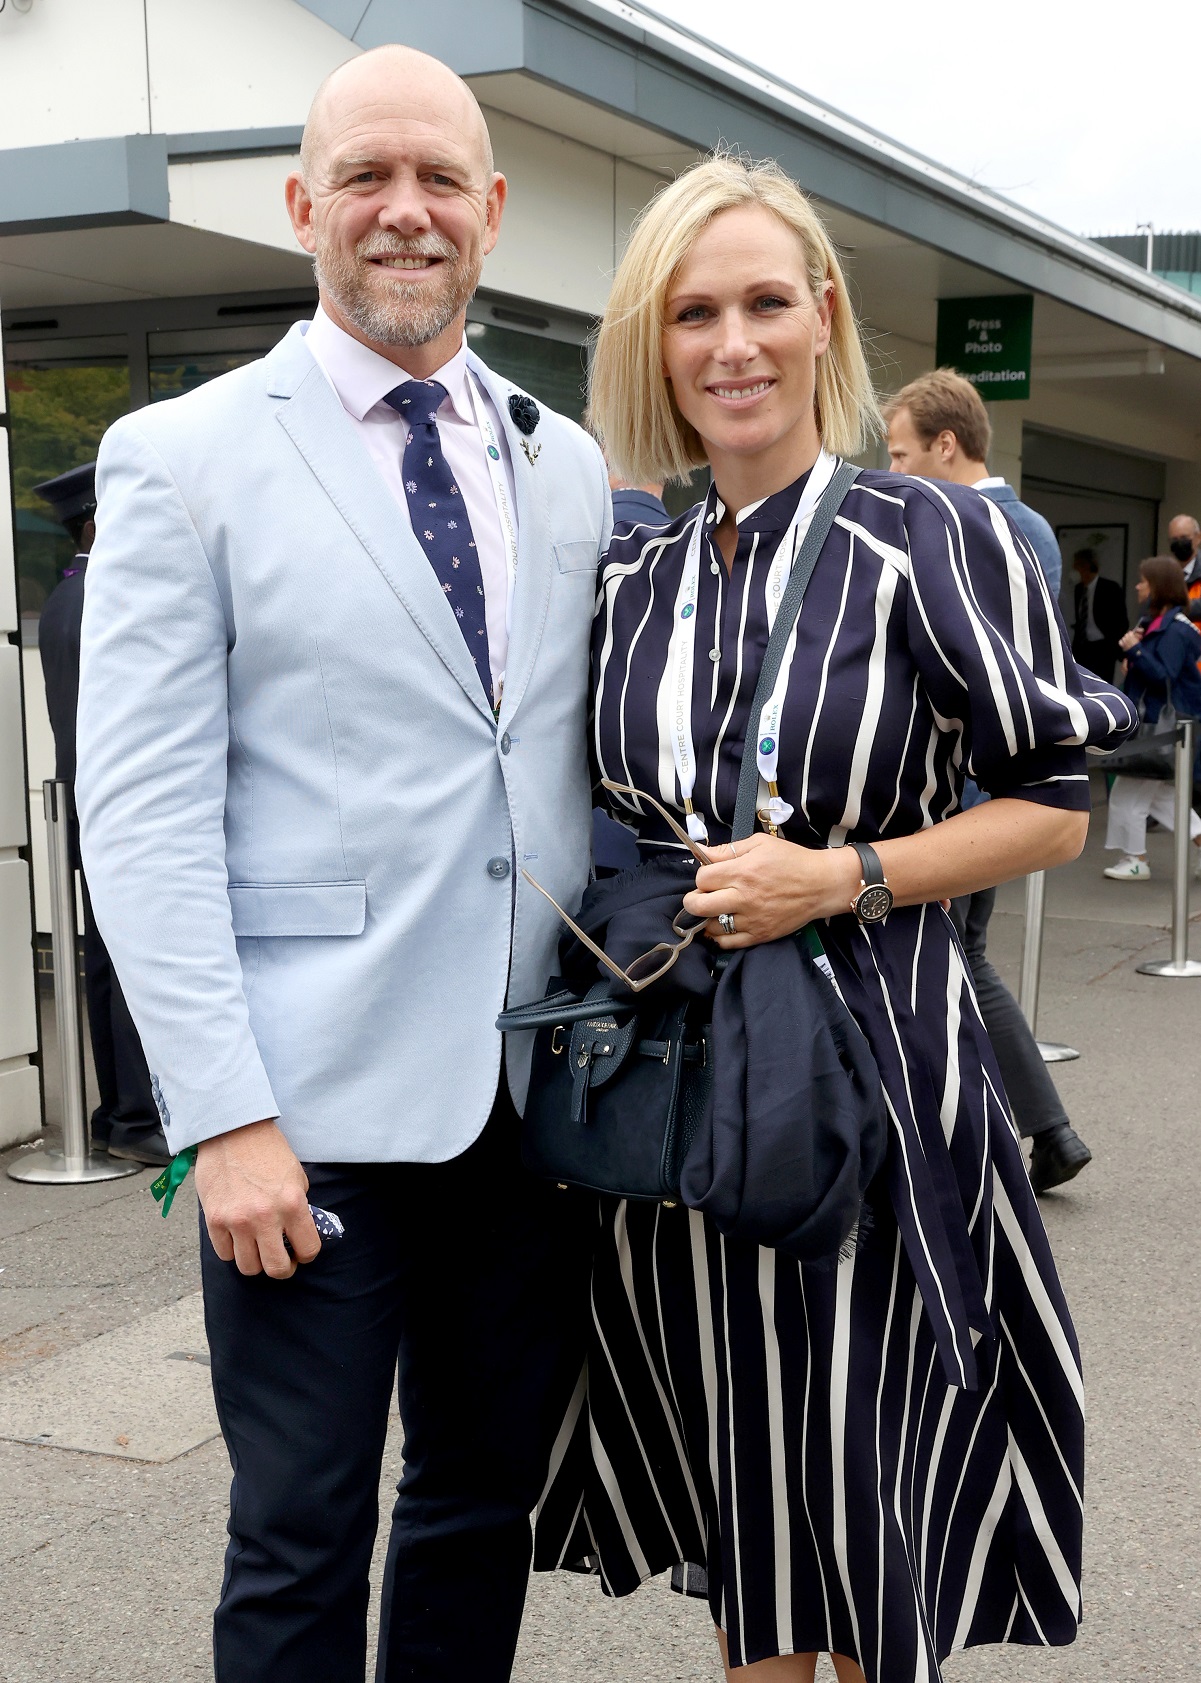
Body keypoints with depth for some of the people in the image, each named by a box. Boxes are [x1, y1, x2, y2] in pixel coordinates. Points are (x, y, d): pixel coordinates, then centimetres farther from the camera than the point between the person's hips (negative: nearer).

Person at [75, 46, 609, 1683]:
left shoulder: (574, 468, 10)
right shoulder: (182, 459, -3)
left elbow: (613, 759, 13)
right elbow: (142, 814, -9)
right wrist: (225, 1117, -15)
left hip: (538, 1093, 4)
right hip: (318, 1101, -4)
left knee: (490, 1501, 18)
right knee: (303, 1540, 8)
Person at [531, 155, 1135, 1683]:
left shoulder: (933, 539, -6)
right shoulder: (627, 573, 7)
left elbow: (1052, 805, -5)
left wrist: (844, 876, -16)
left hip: (869, 1055, -4)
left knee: (864, 1459, 7)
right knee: (729, 1462, 15)